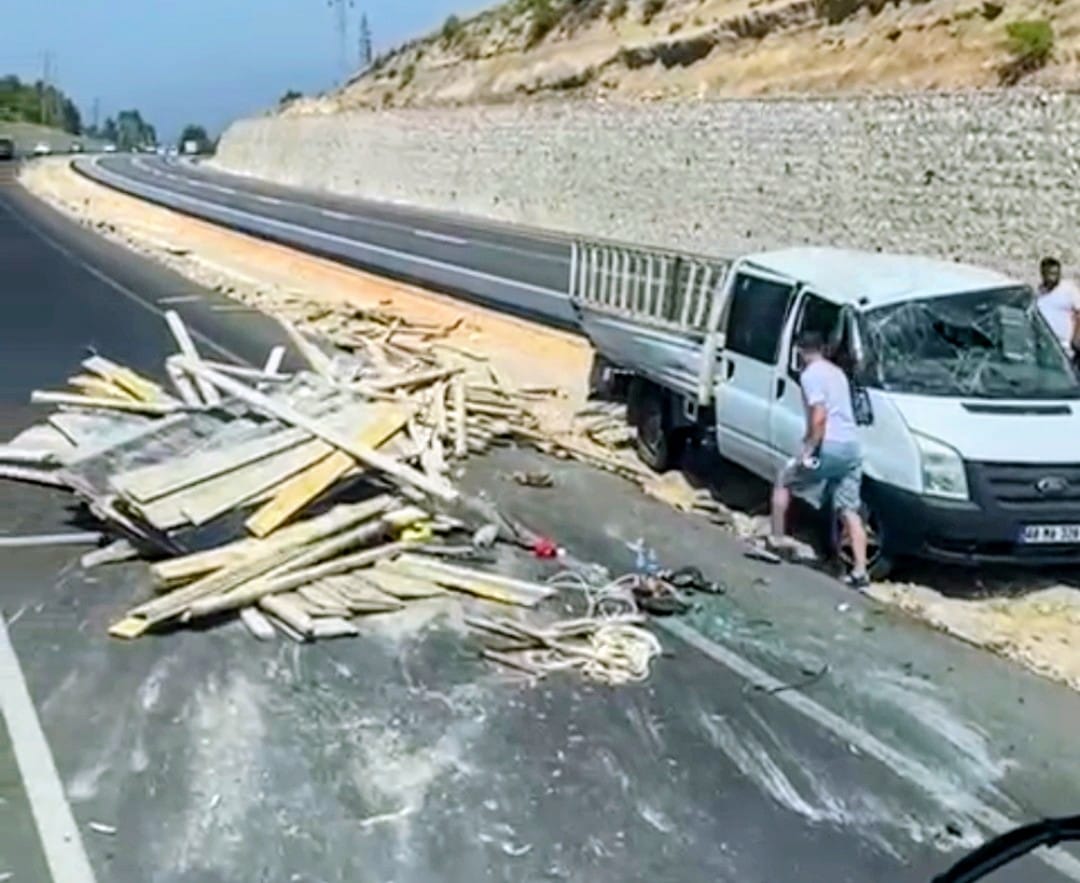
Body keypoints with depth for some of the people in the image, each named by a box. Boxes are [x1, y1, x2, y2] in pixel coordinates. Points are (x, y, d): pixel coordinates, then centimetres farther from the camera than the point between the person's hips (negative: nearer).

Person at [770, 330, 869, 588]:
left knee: (783, 481, 15)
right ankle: (860, 572, 1)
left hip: (829, 446, -8)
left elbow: (819, 416, -17)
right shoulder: (837, 372, 21)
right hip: (852, 446, 8)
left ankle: (777, 541, 16)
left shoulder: (810, 374, -7)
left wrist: (809, 449, -13)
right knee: (850, 510, 7)